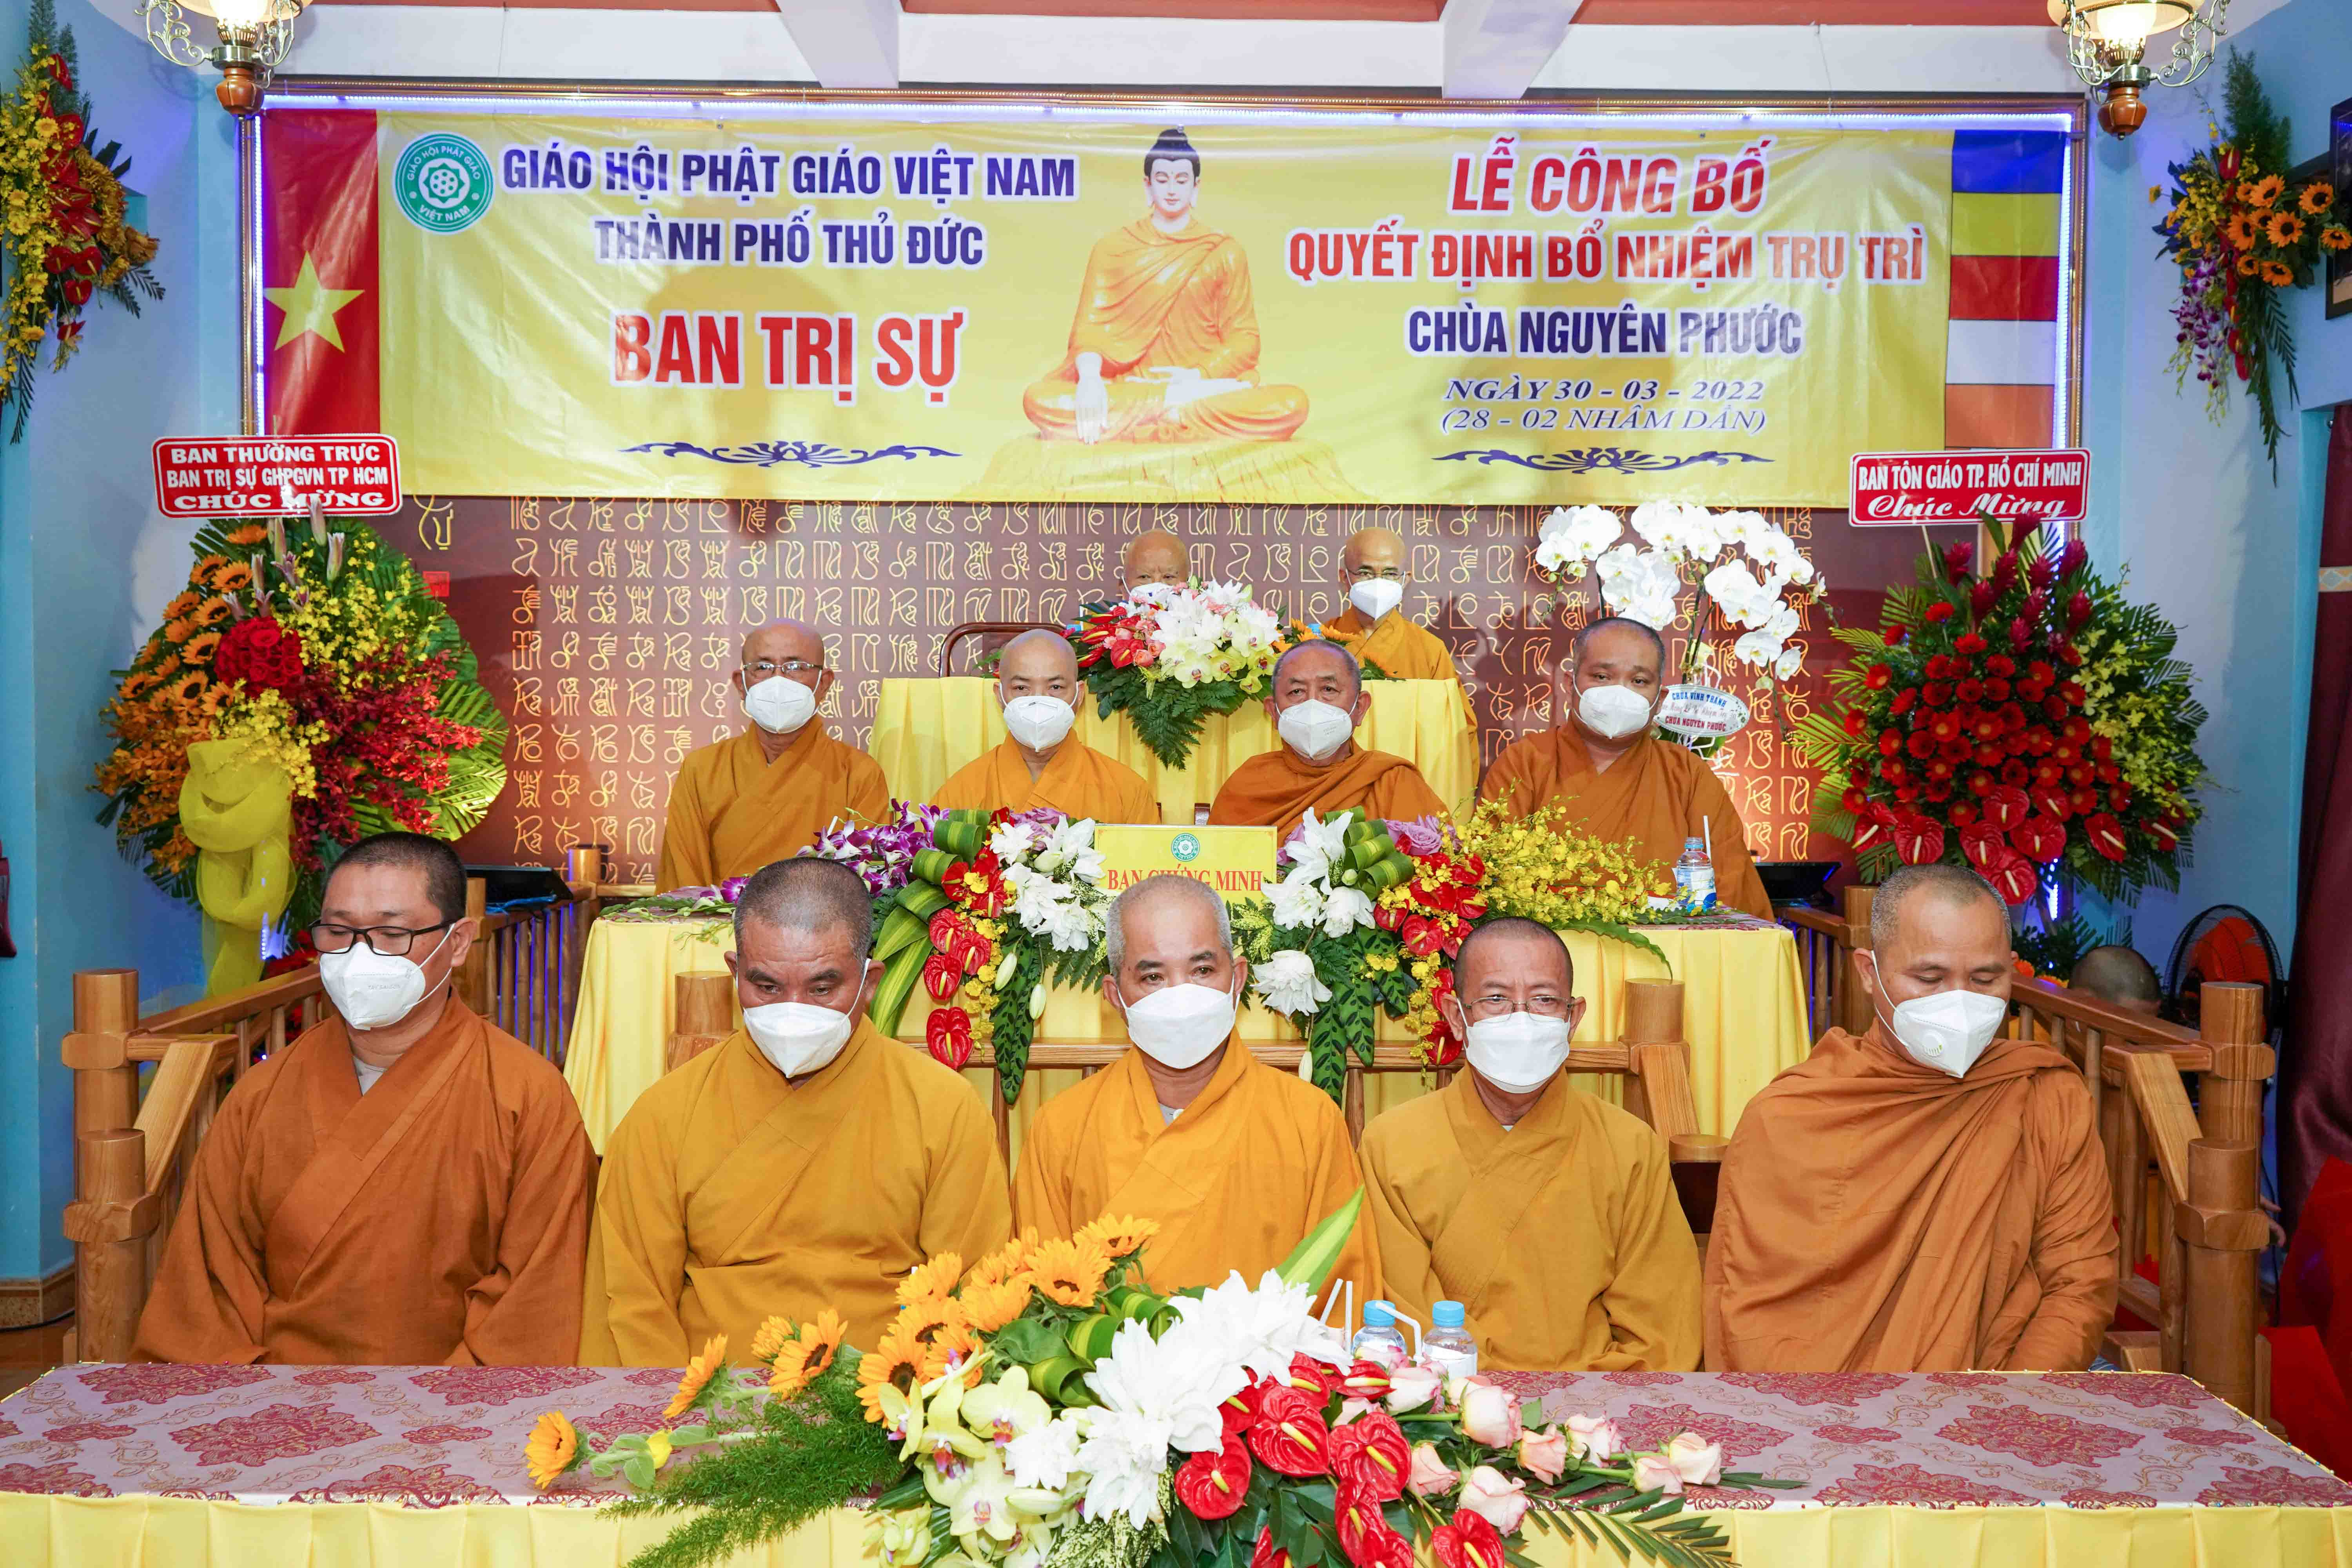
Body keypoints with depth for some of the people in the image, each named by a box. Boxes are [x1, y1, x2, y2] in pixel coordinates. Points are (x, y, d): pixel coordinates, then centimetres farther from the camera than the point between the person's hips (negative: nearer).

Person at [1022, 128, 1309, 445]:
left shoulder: (1224, 251, 11)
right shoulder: (1112, 248, 12)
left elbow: (1244, 338, 6)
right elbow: (1090, 325, 2)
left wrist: (1200, 376, -14)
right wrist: (1089, 378, -21)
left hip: (1205, 389, 0)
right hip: (1125, 388, 0)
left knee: (1292, 404, -30)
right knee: (1039, 400, -30)